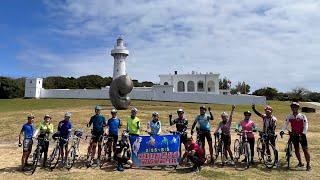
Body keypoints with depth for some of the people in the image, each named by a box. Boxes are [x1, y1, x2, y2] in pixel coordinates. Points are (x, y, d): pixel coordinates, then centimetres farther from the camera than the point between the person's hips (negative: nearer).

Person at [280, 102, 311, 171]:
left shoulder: (302, 116, -5)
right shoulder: (289, 116, 2)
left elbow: (305, 126, -10)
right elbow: (285, 124, -2)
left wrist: (303, 133, -24)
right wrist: (282, 131, -17)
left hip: (301, 135, -3)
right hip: (294, 135, 3)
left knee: (305, 149, -2)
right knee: (296, 149, 11)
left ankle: (308, 165, 9)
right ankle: (300, 163, 25)